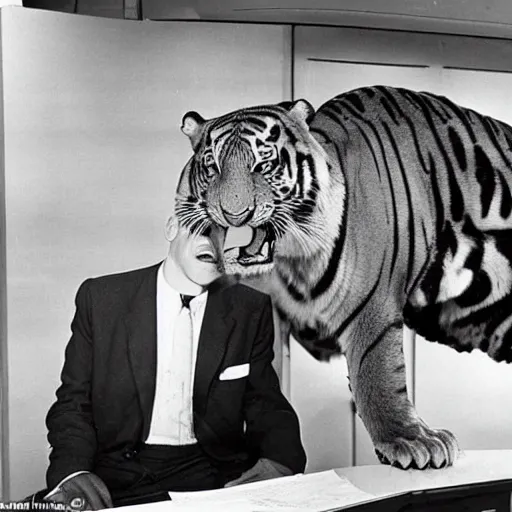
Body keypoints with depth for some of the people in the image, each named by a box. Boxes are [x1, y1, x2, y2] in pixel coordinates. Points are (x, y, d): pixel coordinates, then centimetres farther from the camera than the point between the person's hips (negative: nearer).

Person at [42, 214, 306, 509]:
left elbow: (266, 405, 3)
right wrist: (73, 471, -16)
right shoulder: (101, 298, 0)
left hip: (215, 473, 1)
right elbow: (74, 402, 3)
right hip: (120, 474, 0)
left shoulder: (251, 310, 2)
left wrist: (279, 462, -18)